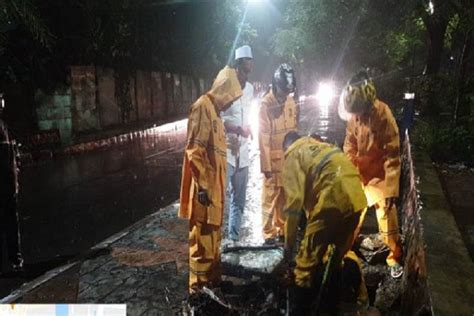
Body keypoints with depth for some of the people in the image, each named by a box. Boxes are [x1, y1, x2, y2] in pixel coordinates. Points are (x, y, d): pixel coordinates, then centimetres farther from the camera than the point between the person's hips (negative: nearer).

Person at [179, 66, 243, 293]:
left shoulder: (214, 109, 16)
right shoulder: (202, 107, -15)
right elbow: (194, 150, -21)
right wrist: (202, 185, -23)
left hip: (215, 184, 10)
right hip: (205, 186, -10)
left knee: (213, 233, 18)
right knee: (202, 235, -1)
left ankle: (212, 278, 32)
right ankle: (200, 285, 10)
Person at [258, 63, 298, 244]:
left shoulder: (291, 102, 4)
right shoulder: (266, 105, -16)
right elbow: (263, 138, -16)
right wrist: (266, 165, -16)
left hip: (289, 159, 6)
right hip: (273, 161, -6)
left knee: (285, 197, 15)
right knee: (270, 197, 3)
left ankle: (282, 229, 28)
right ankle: (269, 233, 14)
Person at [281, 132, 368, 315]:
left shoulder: (294, 155, 7)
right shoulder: (321, 147, 30)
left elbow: (294, 201, -3)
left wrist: (289, 243, 3)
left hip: (333, 202, -8)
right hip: (356, 201, 8)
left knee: (306, 265, 2)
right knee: (338, 258, 27)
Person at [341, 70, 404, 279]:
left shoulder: (383, 115, -23)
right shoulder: (355, 114, -8)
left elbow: (393, 155, -21)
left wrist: (391, 189, -21)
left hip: (380, 178, -5)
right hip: (359, 177, 5)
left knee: (388, 225, 2)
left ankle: (395, 259, 24)